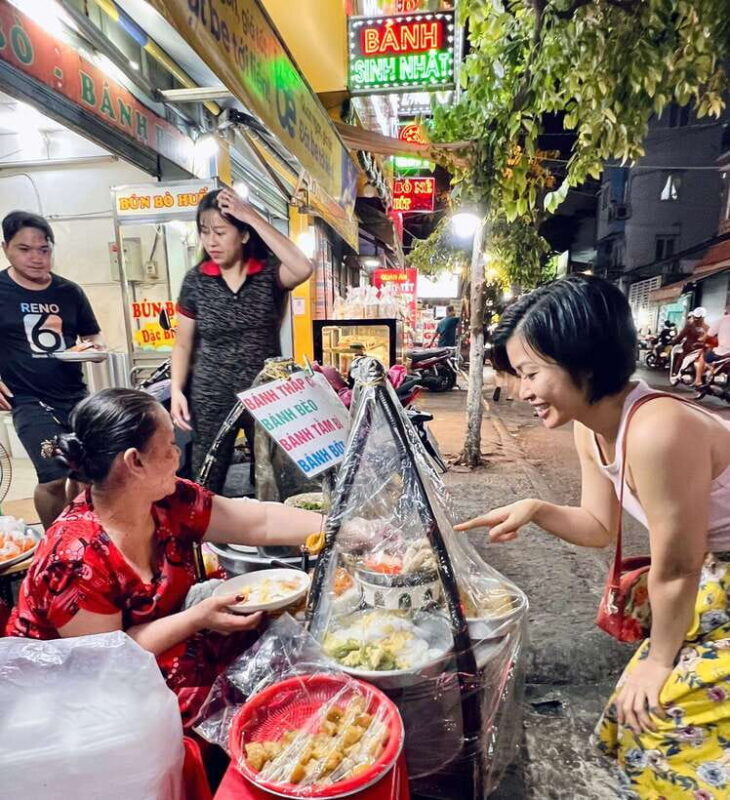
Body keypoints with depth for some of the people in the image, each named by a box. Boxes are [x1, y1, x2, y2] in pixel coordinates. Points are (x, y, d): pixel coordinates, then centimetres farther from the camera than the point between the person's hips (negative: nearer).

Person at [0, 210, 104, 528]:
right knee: (54, 477, -12)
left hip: (75, 396, 4)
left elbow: (94, 335, 14)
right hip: (29, 401, -4)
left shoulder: (69, 291, 3)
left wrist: (97, 348, -10)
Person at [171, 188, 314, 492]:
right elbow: (183, 343, 4)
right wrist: (176, 391, -8)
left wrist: (254, 217, -24)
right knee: (206, 484, 10)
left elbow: (303, 269, -29)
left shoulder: (269, 272, -6)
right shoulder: (196, 280, -1)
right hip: (211, 398, 1)